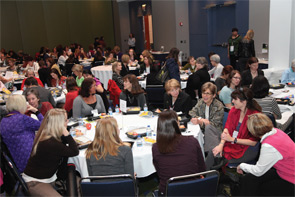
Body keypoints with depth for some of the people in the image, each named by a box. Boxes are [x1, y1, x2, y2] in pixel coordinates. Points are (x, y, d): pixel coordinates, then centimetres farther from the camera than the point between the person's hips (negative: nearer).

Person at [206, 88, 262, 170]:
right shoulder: (233, 111, 4)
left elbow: (253, 142, -15)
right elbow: (227, 129, 1)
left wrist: (232, 139, -19)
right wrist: (221, 144, -15)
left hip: (248, 150, -6)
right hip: (232, 144, 6)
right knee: (212, 153, -19)